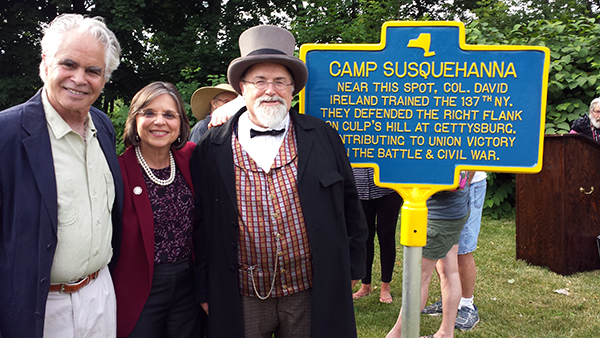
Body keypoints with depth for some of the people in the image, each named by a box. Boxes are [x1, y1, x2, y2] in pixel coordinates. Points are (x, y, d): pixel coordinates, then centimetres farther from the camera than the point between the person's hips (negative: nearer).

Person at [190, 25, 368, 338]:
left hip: (312, 296, 1)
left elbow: (349, 204, 7)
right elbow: (200, 223, 2)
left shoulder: (323, 136, 1)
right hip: (241, 300, 0)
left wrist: (351, 267, 8)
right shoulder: (211, 149, -1)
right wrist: (205, 290, 3)